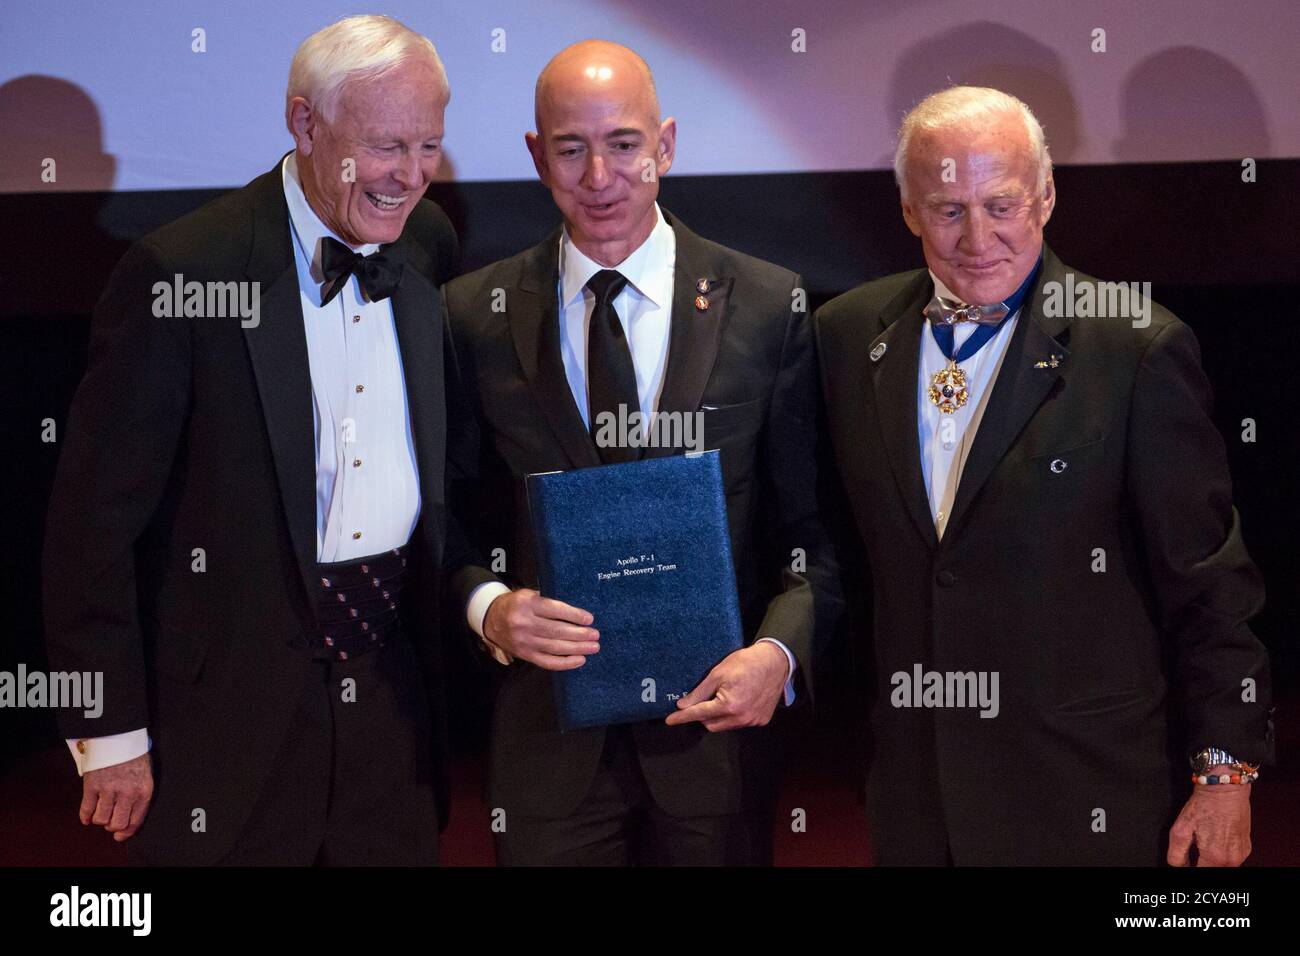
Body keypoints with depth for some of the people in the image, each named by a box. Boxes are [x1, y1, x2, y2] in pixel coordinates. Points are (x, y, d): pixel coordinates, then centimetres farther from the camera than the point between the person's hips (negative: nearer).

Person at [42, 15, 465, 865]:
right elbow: (94, 517, -11)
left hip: (394, 698, 5)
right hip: (233, 701, -5)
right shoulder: (179, 274, -14)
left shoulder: (430, 247, 3)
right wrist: (111, 735, -10)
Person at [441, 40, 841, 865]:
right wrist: (489, 607, -14)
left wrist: (779, 650, -16)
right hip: (548, 727, 0)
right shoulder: (476, 316, 0)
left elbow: (812, 528, 0)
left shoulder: (770, 307, -2)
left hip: (716, 713, 0)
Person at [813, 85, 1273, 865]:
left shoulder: (1139, 346, -10)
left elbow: (1208, 586, -7)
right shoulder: (849, 332, 3)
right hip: (913, 776, 4)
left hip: (1088, 791, -3)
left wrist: (1224, 770, -7)